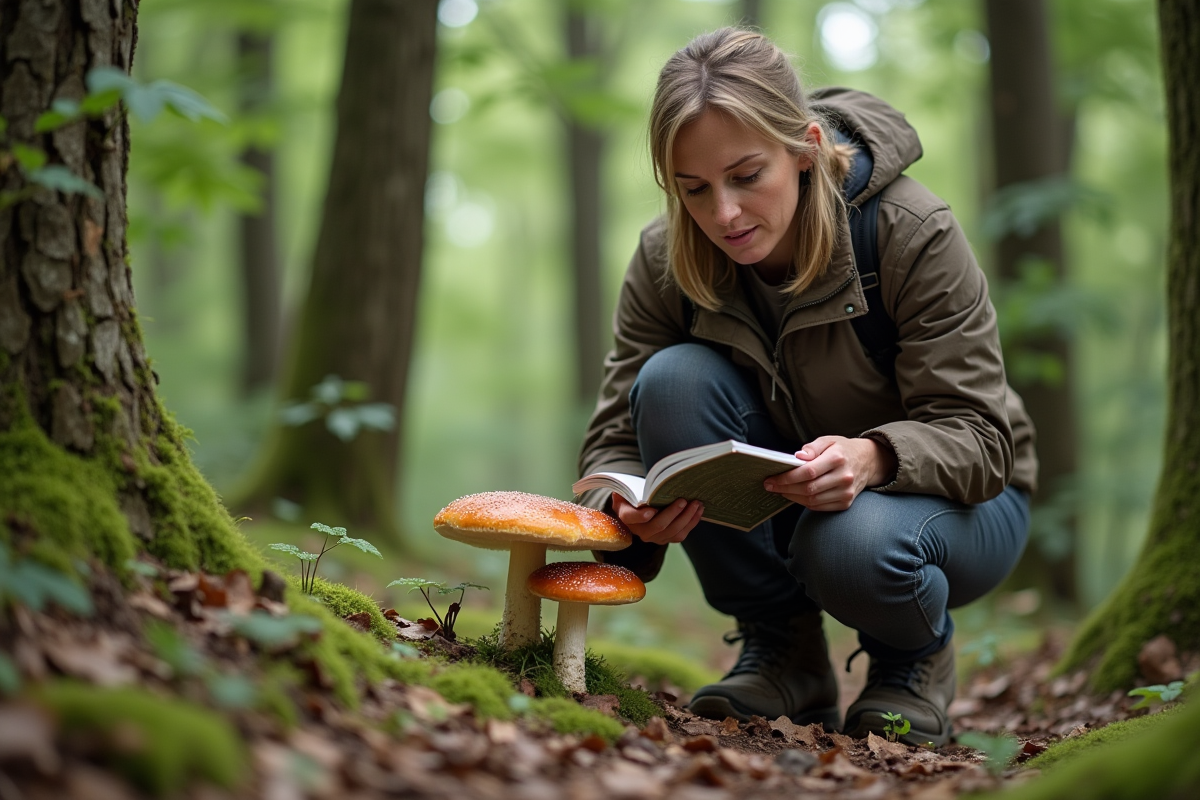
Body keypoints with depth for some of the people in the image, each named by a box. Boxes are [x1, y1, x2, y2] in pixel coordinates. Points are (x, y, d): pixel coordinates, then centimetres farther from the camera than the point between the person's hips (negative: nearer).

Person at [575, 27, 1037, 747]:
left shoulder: (914, 233, -24)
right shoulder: (665, 261, -15)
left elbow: (978, 440, -25)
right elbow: (616, 441, -14)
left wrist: (873, 457, -47)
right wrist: (631, 508, -39)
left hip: (955, 498, -3)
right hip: (779, 498, 4)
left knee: (855, 548, -39)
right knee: (674, 378, -26)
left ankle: (917, 660, 1)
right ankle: (782, 656, -9)